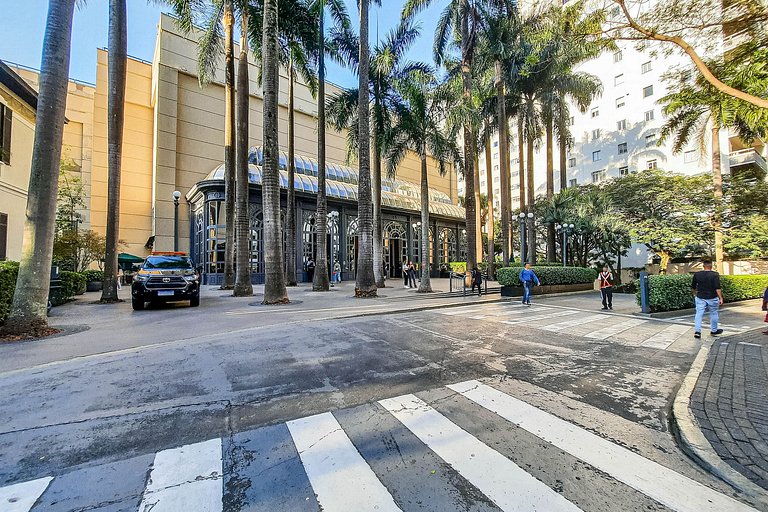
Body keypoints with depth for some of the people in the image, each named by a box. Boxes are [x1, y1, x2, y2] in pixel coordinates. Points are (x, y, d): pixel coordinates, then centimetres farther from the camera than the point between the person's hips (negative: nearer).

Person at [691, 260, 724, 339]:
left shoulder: (697, 274, -1)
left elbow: (693, 287, 8)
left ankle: (697, 331, -7)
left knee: (699, 314, 1)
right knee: (714, 314, 15)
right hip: (712, 298, -1)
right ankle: (713, 331, 27)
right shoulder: (715, 275, -9)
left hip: (700, 297, 1)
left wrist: (695, 294, 25)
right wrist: (720, 298, -10)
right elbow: (717, 288, -15)